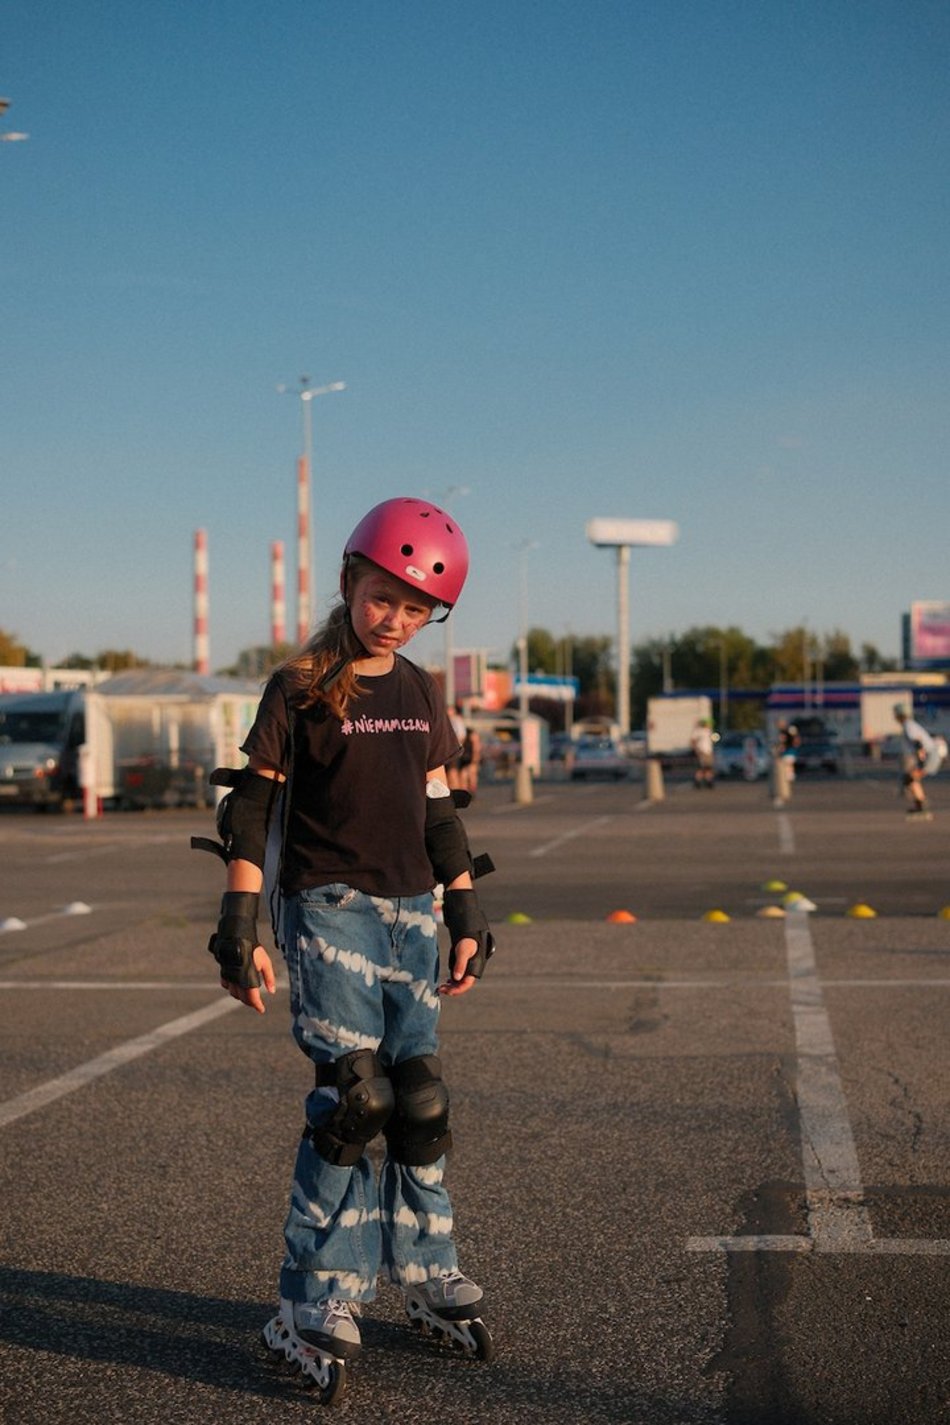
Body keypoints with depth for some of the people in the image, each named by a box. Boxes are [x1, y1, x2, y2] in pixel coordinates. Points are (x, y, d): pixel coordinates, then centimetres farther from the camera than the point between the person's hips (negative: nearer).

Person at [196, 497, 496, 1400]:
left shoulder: (421, 695, 11)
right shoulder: (300, 690, -6)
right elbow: (249, 813, -7)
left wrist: (466, 919, 15)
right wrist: (241, 931, -12)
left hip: (410, 911, 6)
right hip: (328, 908, -6)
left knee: (420, 1097, 7)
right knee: (354, 1096, -13)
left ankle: (427, 1279, 23)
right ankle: (315, 1311, -3)